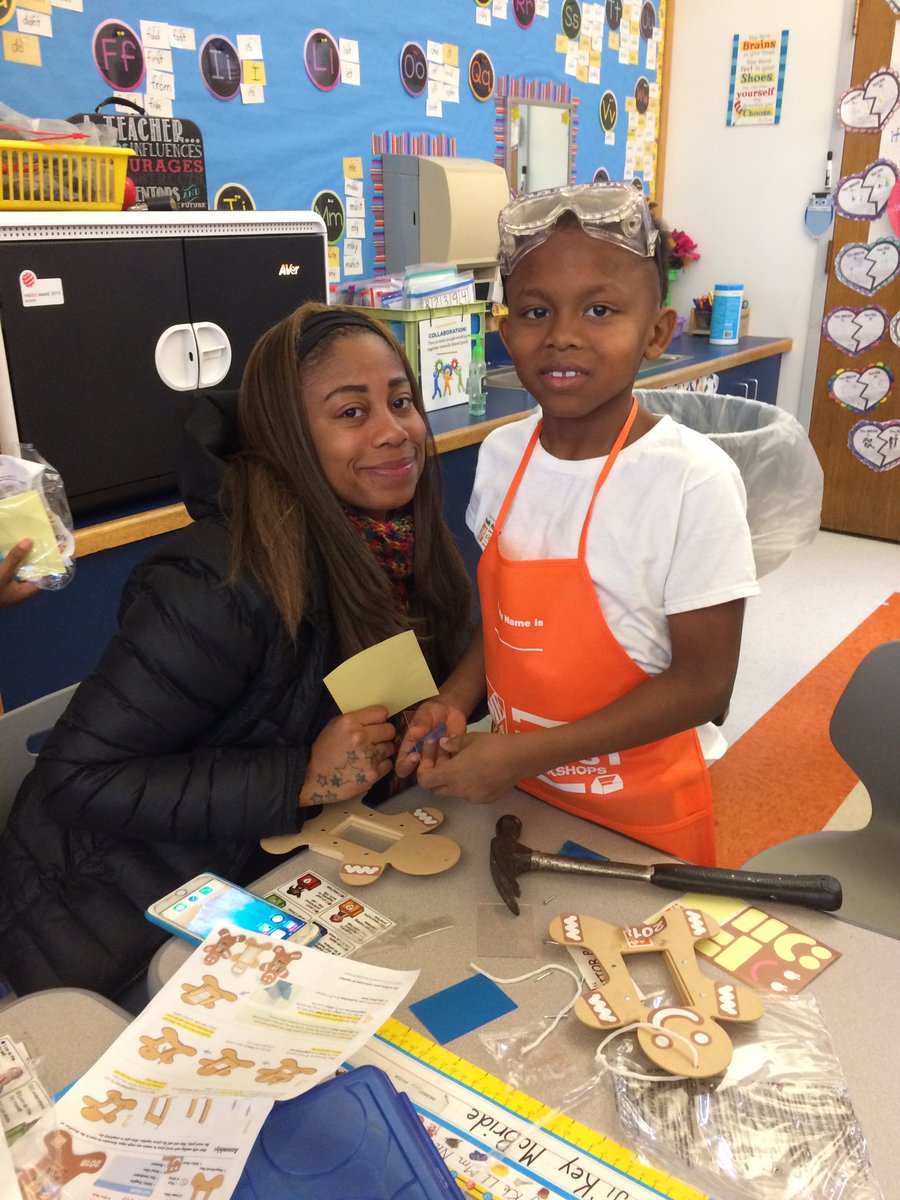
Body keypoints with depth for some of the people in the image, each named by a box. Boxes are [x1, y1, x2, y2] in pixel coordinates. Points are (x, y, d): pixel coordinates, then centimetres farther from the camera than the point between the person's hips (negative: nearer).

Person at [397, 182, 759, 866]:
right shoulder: (502, 455, -5)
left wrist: (525, 753, -22)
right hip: (512, 790, 5)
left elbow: (703, 682, -19)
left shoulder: (693, 480, -22)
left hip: (639, 814, -5)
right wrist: (454, 702, -10)